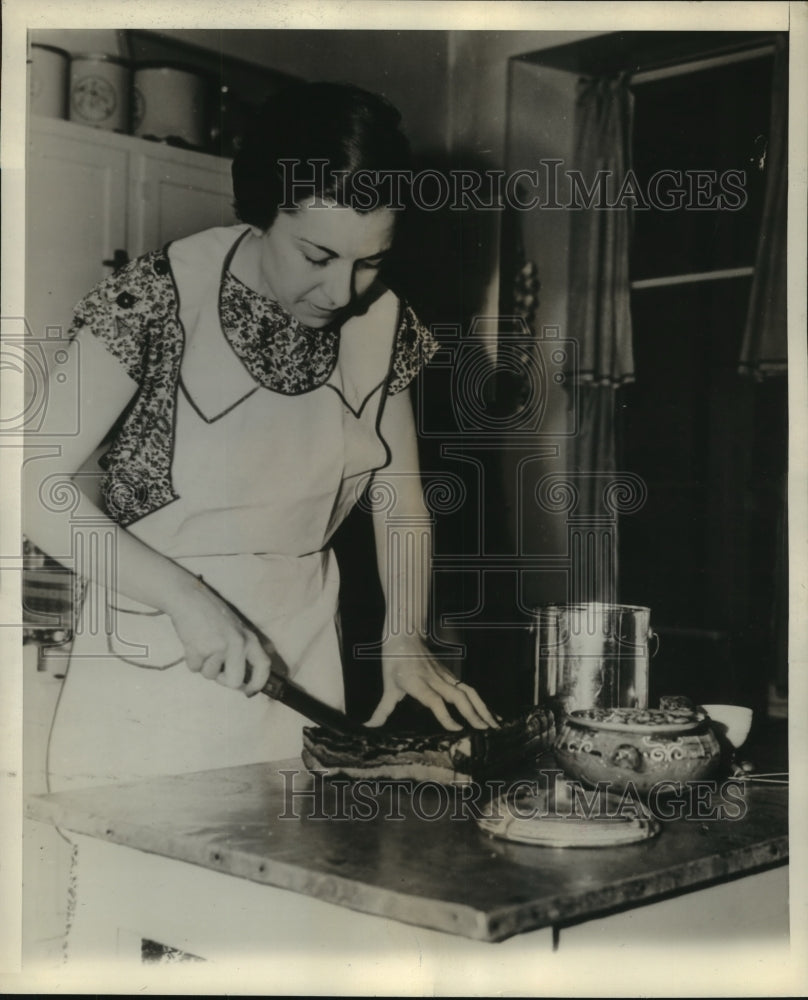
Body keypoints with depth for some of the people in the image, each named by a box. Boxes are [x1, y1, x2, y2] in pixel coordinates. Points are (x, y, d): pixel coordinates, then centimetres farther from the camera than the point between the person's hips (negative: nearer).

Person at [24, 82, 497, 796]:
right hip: (153, 656, -4)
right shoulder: (161, 298, -16)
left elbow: (400, 499, 9)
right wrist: (184, 597, -25)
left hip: (299, 659, 5)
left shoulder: (383, 325, 0)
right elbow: (37, 487, -16)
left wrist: (406, 640, -6)